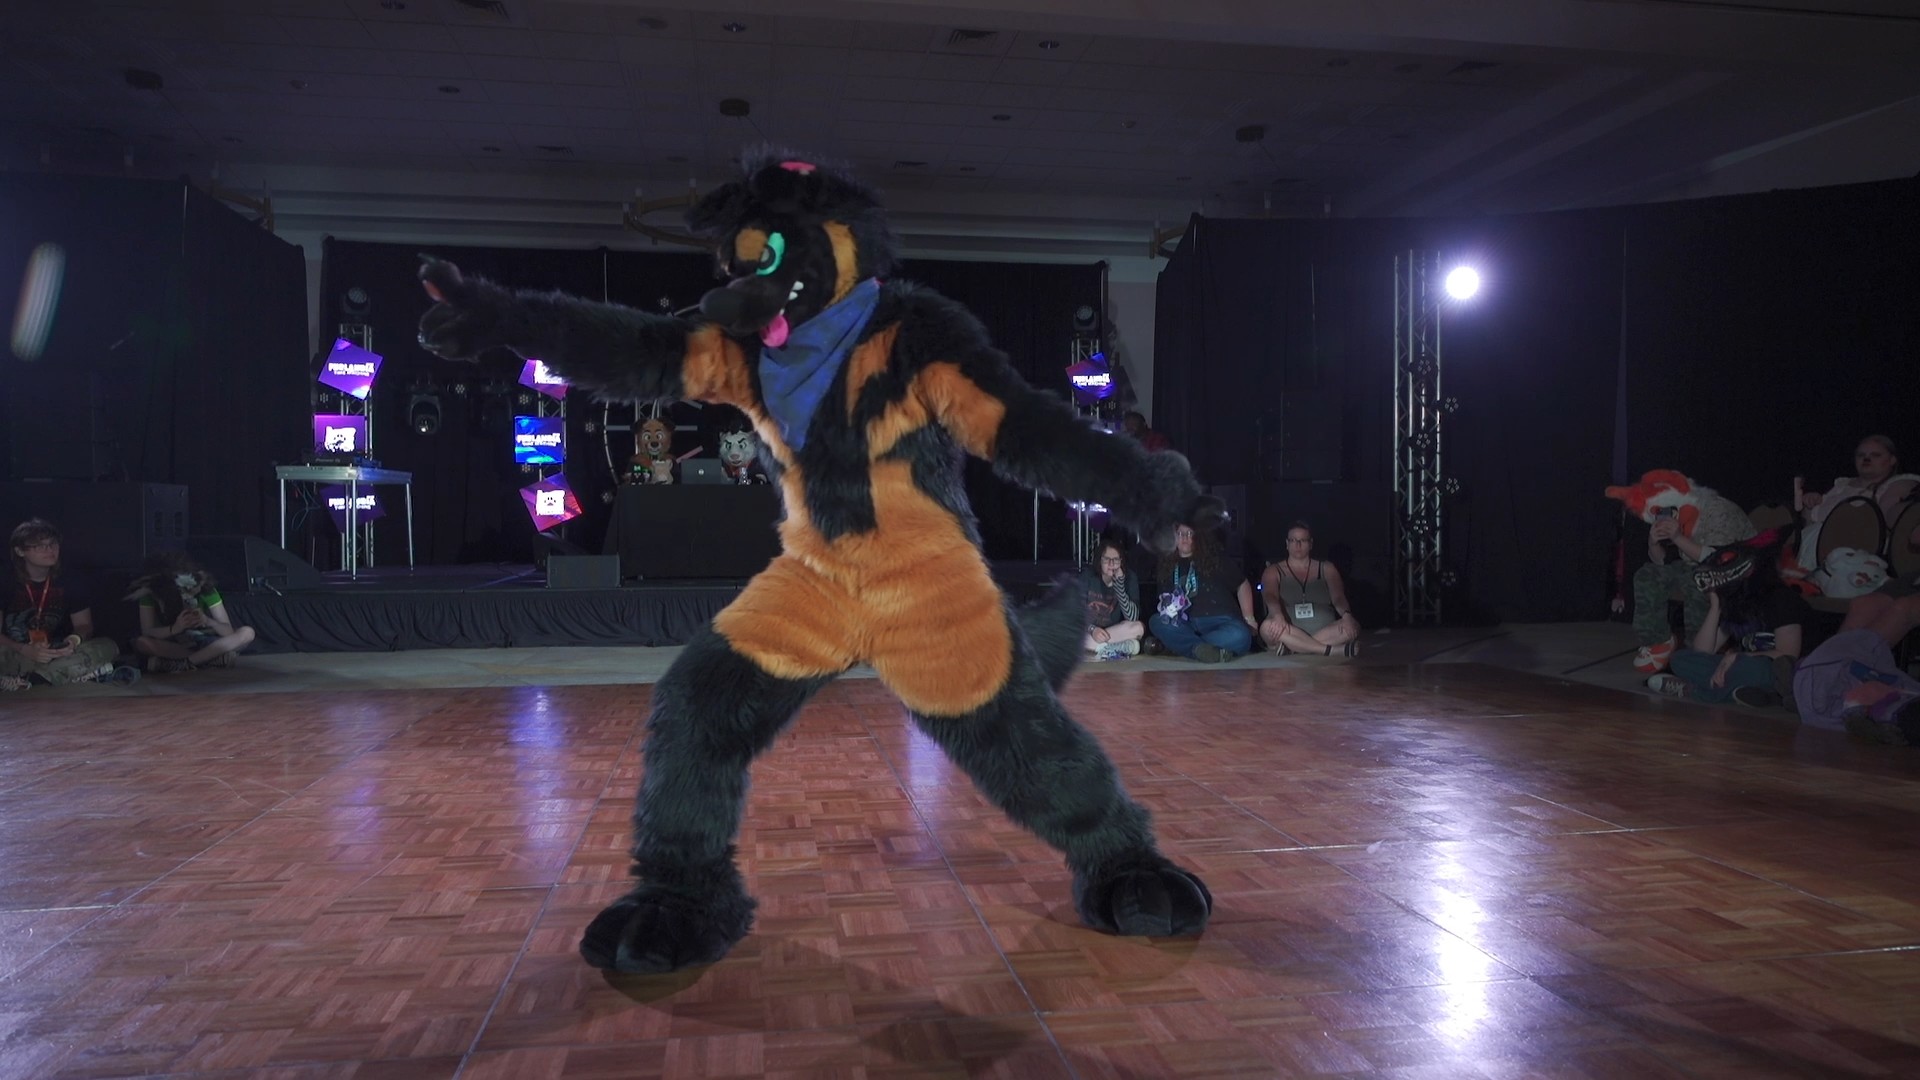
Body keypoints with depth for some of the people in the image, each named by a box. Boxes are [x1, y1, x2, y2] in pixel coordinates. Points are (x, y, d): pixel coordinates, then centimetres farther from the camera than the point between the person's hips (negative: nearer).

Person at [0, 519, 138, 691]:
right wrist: (26, 651, -29)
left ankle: (28, 679, -30)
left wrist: (75, 639, -19)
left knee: (107, 646, -23)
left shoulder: (71, 582, 4)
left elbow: (84, 625, 5)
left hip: (58, 654, 3)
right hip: (16, 655, -2)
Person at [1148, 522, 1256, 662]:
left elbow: (1242, 585, 12)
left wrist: (1248, 617, 3)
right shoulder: (1168, 566, 18)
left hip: (1220, 620, -2)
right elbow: (1163, 599, 19)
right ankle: (1202, 650, -42)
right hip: (1187, 624, 3)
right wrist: (1167, 609, -5)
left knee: (1240, 635, -36)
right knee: (1156, 622, -27)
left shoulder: (1213, 560, 11)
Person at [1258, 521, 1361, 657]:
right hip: (1290, 633, -2)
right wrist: (1277, 615, -34)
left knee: (1353, 626, -27)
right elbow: (1270, 596, -9)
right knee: (1267, 627, -34)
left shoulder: (1326, 569, 16)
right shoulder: (1274, 572, 11)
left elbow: (1338, 597, 0)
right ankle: (1333, 650, -34)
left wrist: (1346, 614, -25)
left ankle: (1291, 647, -30)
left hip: (1325, 632, 2)